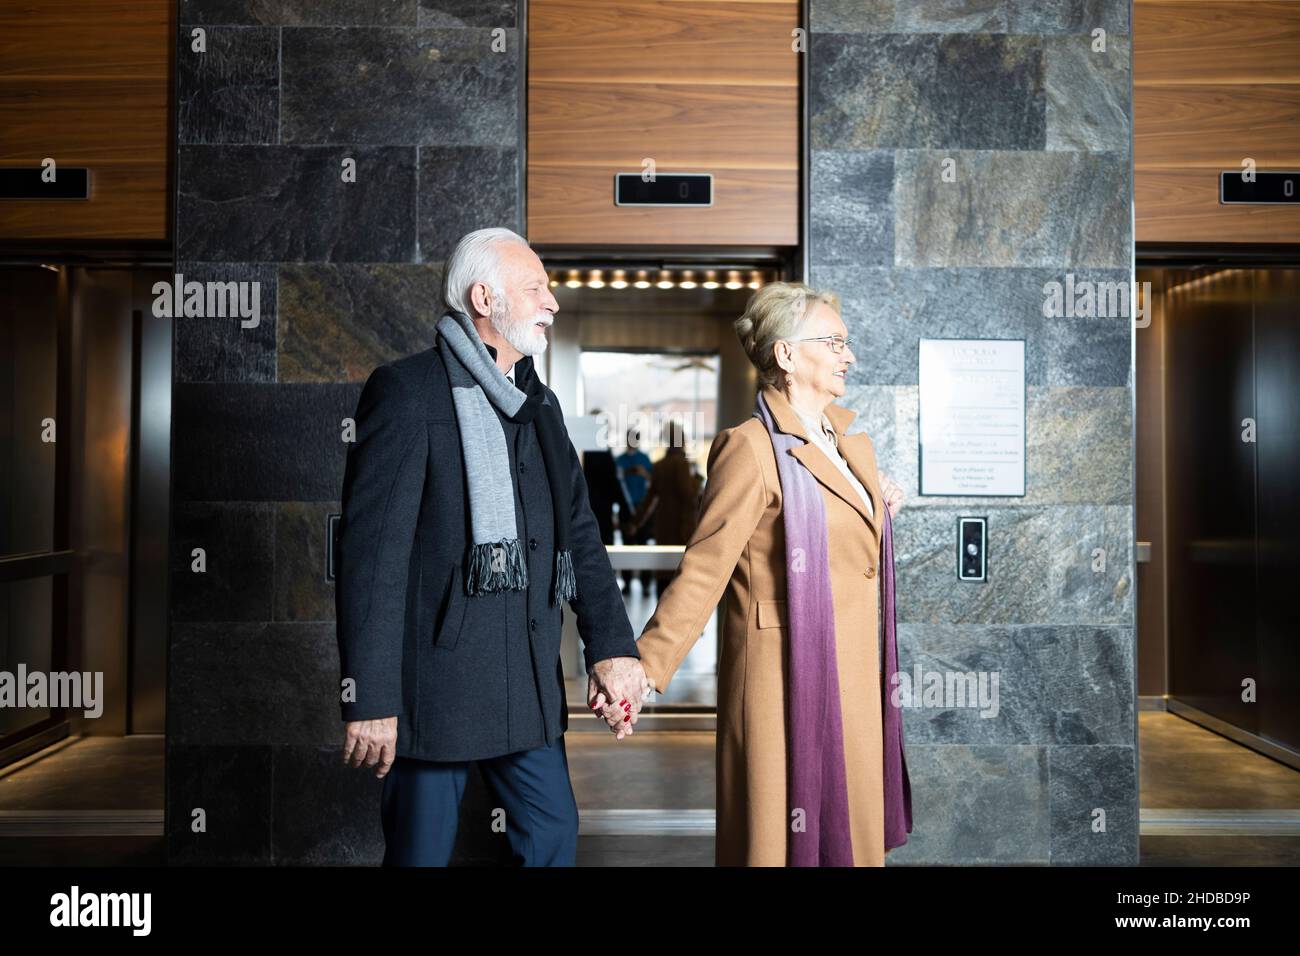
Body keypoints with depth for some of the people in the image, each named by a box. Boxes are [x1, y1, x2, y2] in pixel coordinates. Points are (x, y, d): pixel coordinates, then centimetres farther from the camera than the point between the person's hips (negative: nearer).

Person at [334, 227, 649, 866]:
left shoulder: (540, 403, 13)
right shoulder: (406, 390, -9)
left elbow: (579, 532, 10)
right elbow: (370, 548, -14)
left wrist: (611, 647, -1)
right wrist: (369, 696, -17)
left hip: (528, 682, 7)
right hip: (433, 680, -6)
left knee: (554, 834, 15)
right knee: (423, 850, 8)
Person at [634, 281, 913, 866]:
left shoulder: (851, 442, 11)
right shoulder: (751, 448, -14)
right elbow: (702, 574, -17)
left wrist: (879, 509, 9)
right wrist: (644, 670, -24)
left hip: (852, 680, 8)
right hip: (787, 679, -8)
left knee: (852, 835, 16)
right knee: (784, 838, 5)